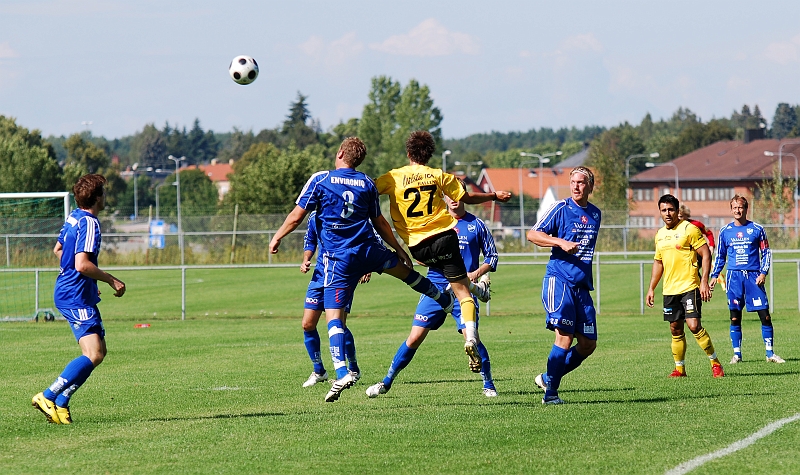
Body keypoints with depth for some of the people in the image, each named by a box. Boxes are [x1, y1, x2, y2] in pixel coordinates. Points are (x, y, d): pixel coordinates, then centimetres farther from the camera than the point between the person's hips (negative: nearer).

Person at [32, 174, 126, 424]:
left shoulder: (74, 217, 12)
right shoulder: (89, 223, -17)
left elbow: (58, 249, 26)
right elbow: (82, 265, -25)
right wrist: (111, 280, -13)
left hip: (67, 291, 10)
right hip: (76, 297, -10)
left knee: (98, 351, 10)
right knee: (93, 355, -16)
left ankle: (60, 404, 6)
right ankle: (48, 397, -16)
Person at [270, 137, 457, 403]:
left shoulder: (320, 180, -3)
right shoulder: (367, 184, 8)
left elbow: (297, 216, -3)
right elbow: (379, 223, 15)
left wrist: (277, 238, 11)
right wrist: (399, 249, 27)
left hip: (338, 259, -4)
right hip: (369, 251, 4)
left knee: (334, 317, -5)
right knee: (402, 268, 32)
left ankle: (341, 372, -24)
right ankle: (447, 302, 52)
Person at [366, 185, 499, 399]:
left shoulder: (476, 224, 5)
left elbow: (492, 256, 10)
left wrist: (477, 273, -8)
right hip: (435, 287, 2)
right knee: (415, 337, -3)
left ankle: (488, 385, 5)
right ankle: (387, 382, 9)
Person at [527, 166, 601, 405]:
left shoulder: (595, 214, 15)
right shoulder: (561, 208, -3)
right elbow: (532, 234, -6)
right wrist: (561, 242, -19)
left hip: (582, 286, 6)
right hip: (559, 280, -6)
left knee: (588, 344, 3)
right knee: (565, 337, -17)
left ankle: (548, 378, 19)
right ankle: (550, 392, -9)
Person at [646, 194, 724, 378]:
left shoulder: (689, 229, -7)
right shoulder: (660, 235, 14)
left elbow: (706, 254, -9)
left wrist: (704, 282, -16)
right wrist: (651, 288, 21)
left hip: (689, 287, -6)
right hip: (669, 290, 7)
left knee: (694, 325, -14)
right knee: (675, 329, 7)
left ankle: (715, 363, -3)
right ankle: (679, 368, 15)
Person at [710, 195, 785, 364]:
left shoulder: (757, 229, 2)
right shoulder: (725, 231, 8)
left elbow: (766, 253, 6)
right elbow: (720, 256, 17)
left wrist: (763, 273, -5)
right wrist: (714, 275, 10)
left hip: (753, 276, -1)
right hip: (734, 276, 1)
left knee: (765, 315, -4)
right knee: (735, 317, 1)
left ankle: (770, 353, 3)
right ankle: (737, 353, 9)